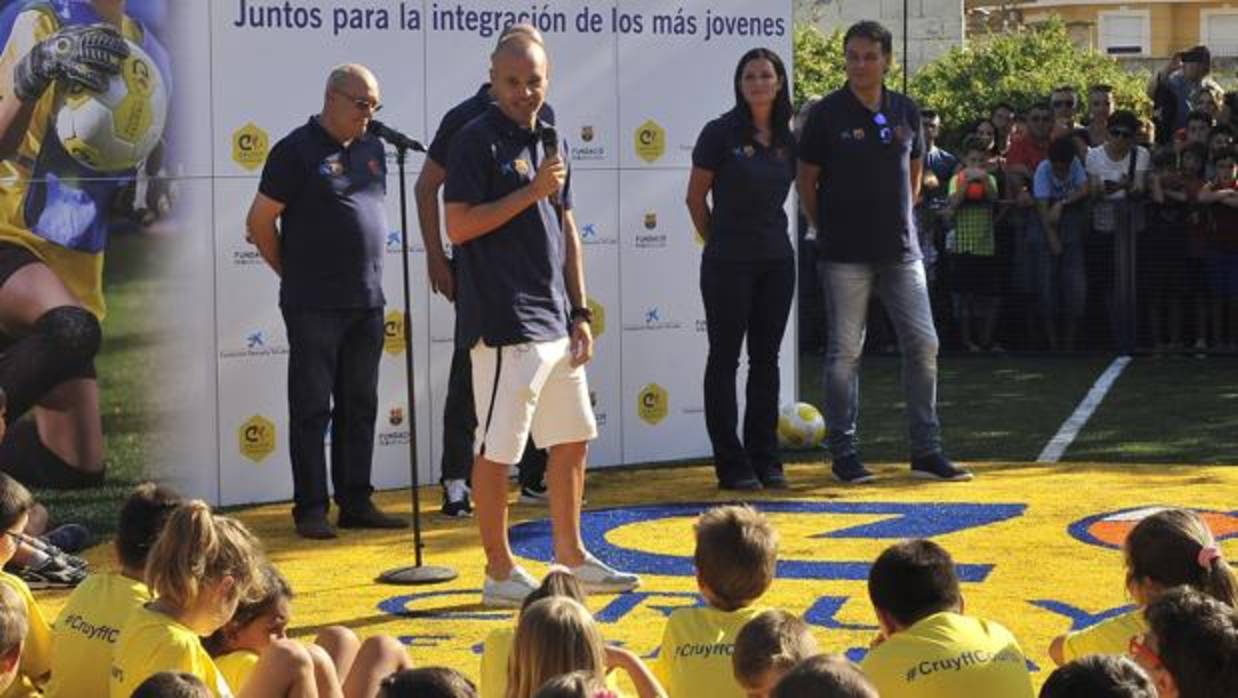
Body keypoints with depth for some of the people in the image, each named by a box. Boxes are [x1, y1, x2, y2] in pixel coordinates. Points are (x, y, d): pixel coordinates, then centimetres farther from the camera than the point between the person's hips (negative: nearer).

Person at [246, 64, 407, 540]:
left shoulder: (372, 148, 13)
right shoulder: (297, 150, -8)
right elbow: (259, 222, -5)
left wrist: (368, 272, 15)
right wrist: (295, 273, 3)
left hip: (367, 302, 7)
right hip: (314, 305, -6)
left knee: (359, 407, 10)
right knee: (312, 410, -1)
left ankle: (356, 503, 17)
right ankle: (311, 509, 3)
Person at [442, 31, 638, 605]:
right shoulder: (478, 141, -9)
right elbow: (458, 226, -16)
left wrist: (579, 312, 14)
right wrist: (532, 192, -19)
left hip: (555, 321, 8)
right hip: (504, 322, -8)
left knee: (571, 440, 13)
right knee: (496, 450, -2)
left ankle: (571, 558, 25)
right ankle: (500, 574, 6)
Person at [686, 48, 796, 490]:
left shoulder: (787, 141, 7)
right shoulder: (721, 134, -7)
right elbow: (696, 197, -1)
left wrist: (769, 235, 11)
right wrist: (718, 241, 6)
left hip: (776, 261, 5)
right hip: (728, 264, -5)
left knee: (766, 359, 9)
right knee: (725, 359, 1)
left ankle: (765, 459, 16)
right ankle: (731, 465, 4)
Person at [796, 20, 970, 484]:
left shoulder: (905, 111, 7)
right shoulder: (828, 113, -5)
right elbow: (806, 180, 1)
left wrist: (900, 217, 14)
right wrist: (829, 229, 3)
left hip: (901, 251, 4)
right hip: (847, 254, -4)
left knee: (923, 345, 3)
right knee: (846, 351, 0)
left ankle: (926, 450, 11)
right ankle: (843, 453, 9)